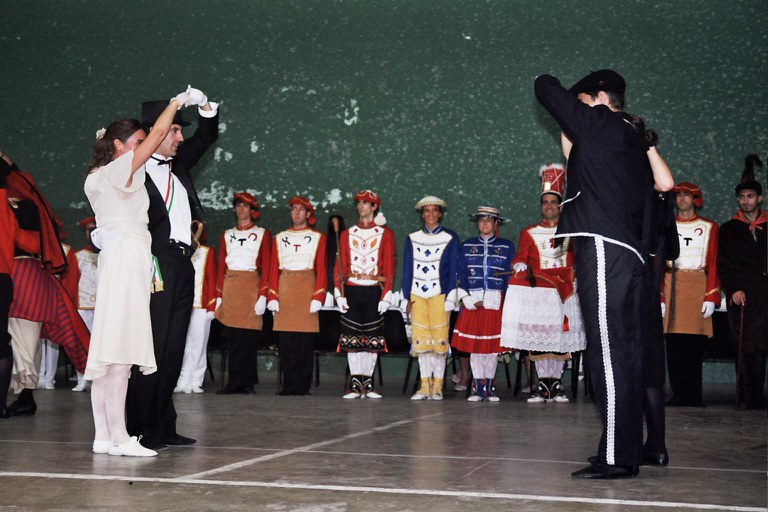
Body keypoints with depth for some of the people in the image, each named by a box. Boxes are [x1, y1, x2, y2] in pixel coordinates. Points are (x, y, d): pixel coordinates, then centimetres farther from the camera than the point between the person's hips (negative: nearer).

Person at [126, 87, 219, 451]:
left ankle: (164, 428, 15)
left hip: (182, 269, 8)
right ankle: (143, 431, -1)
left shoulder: (177, 164, 18)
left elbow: (207, 136, 26)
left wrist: (204, 105, 11)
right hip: (157, 268, -8)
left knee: (172, 352, 9)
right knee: (151, 349, -7)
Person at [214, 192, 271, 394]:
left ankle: (247, 383, 2)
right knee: (232, 336, 1)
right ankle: (234, 382, 5)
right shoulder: (227, 235, 16)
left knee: (249, 336, -4)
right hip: (230, 287, 3)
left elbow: (266, 267, 0)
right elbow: (221, 267, 14)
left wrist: (263, 295, -10)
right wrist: (219, 296, 5)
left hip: (251, 286, -3)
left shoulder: (262, 234, 7)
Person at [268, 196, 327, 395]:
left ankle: (302, 385, 1)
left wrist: (318, 297, -8)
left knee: (306, 340, -4)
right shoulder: (280, 238, 15)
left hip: (307, 289, -2)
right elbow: (273, 269, 10)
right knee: (285, 341, -1)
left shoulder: (318, 238, 9)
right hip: (284, 291, 2)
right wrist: (273, 297, 0)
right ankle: (289, 385, 4)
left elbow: (321, 270, 3)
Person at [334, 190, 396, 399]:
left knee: (372, 337, 0)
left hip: (374, 291, -1)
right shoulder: (347, 234, 11)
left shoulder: (385, 234, 5)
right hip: (351, 291, 2)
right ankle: (355, 383, 3)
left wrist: (386, 295, -7)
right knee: (352, 337, -1)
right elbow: (339, 266, 8)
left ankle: (368, 382, 7)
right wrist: (339, 293, -2)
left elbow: (389, 267, 1)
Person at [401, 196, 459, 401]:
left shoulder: (450, 238, 5)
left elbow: (452, 270, 2)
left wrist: (449, 299, -5)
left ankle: (437, 386, 0)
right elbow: (407, 269, 12)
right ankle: (425, 385, 6)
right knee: (420, 339, 1)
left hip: (439, 293, -2)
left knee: (439, 338, -5)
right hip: (417, 294, 3)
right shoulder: (412, 238, 12)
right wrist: (406, 297, 6)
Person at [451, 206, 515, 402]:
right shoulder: (467, 246, 11)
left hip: (496, 302, -1)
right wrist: (468, 300, -5)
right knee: (474, 345, -1)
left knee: (492, 345, 0)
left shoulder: (507, 246, 8)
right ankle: (478, 387, 5)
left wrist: (508, 302, -3)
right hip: (472, 302, 1)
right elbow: (461, 275, 7)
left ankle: (490, 387, 8)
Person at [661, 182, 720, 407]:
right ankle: (679, 394, 1)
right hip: (672, 286, 1)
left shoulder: (709, 227, 11)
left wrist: (711, 297, -6)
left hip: (698, 286, -1)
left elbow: (713, 264, 5)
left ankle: (694, 395, 2)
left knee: (695, 344, -3)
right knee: (674, 344, -3)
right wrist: (659, 297, -1)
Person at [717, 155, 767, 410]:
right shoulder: (729, 229, 11)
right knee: (744, 346, -5)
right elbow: (723, 264, 6)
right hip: (740, 294, -1)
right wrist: (733, 290, -6)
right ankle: (746, 397, -3)